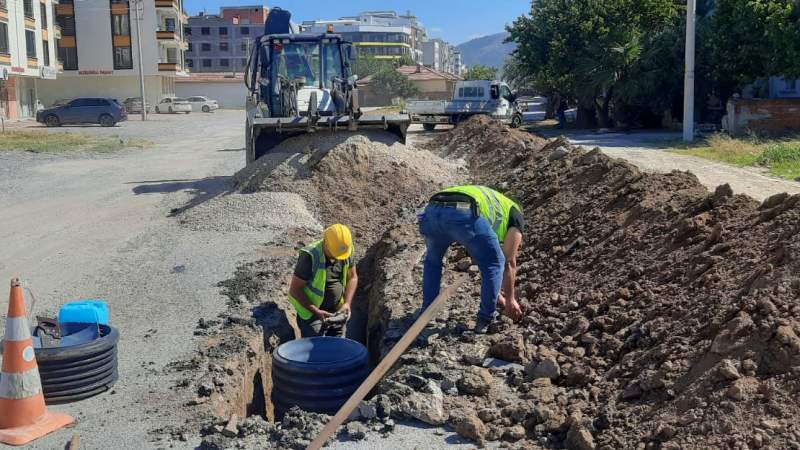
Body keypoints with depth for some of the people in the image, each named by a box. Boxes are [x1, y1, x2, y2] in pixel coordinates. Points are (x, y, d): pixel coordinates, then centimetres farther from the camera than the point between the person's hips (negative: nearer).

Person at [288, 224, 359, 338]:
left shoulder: (347, 251, -7)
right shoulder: (310, 256, -23)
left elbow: (352, 277, 8)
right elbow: (294, 290, -18)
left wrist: (347, 303, -7)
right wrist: (316, 311, -24)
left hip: (337, 313, 5)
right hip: (312, 315, -5)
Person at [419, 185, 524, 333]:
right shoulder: (515, 214, 30)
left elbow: (482, 258, 53)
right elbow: (509, 263, 27)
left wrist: (496, 294, 61)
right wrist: (510, 299, 39)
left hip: (431, 211, 7)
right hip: (463, 215, -6)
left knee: (432, 261, 36)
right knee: (495, 263, 20)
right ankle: (485, 321, 23)